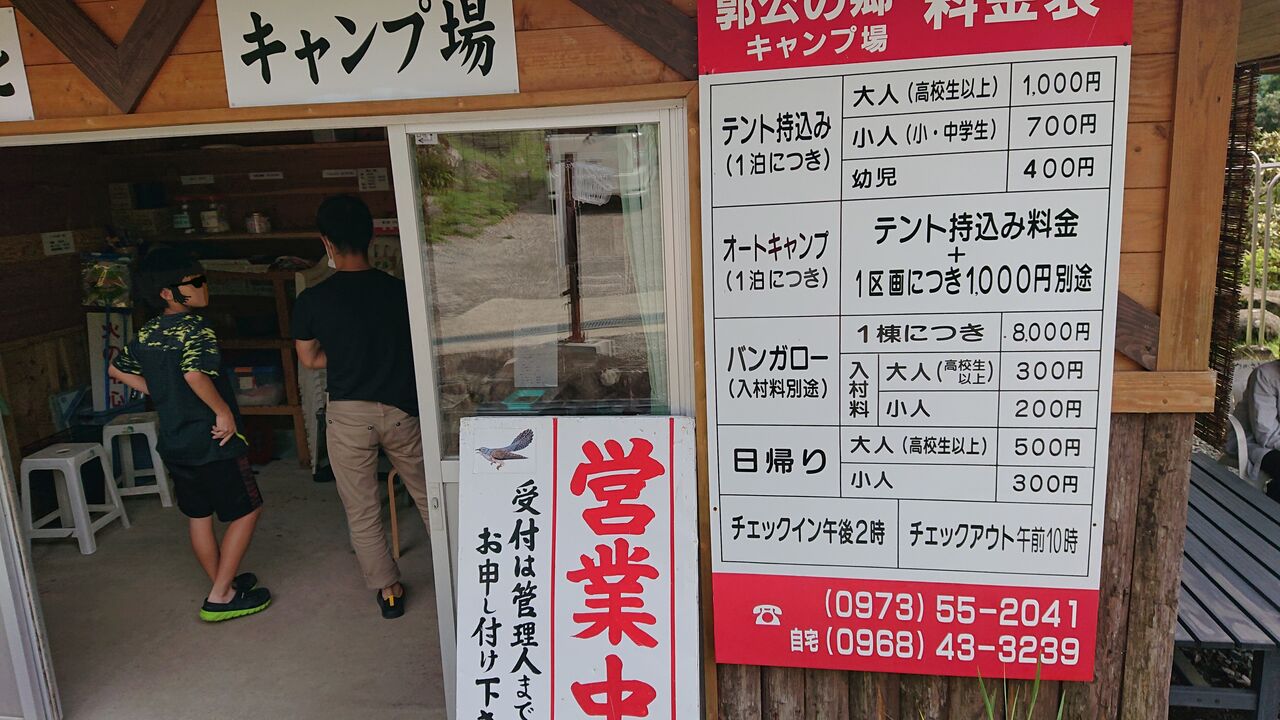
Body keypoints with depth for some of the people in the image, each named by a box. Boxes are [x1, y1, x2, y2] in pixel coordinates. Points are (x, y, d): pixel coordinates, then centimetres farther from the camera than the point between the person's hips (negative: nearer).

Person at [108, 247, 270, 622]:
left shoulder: (145, 334, 6)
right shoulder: (195, 328, -20)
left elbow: (118, 369, 20)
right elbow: (195, 373, -37)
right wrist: (224, 411, -25)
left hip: (174, 442, 8)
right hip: (212, 441, -8)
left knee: (198, 516, 17)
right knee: (247, 511, 3)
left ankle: (224, 582, 31)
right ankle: (221, 597, 4)